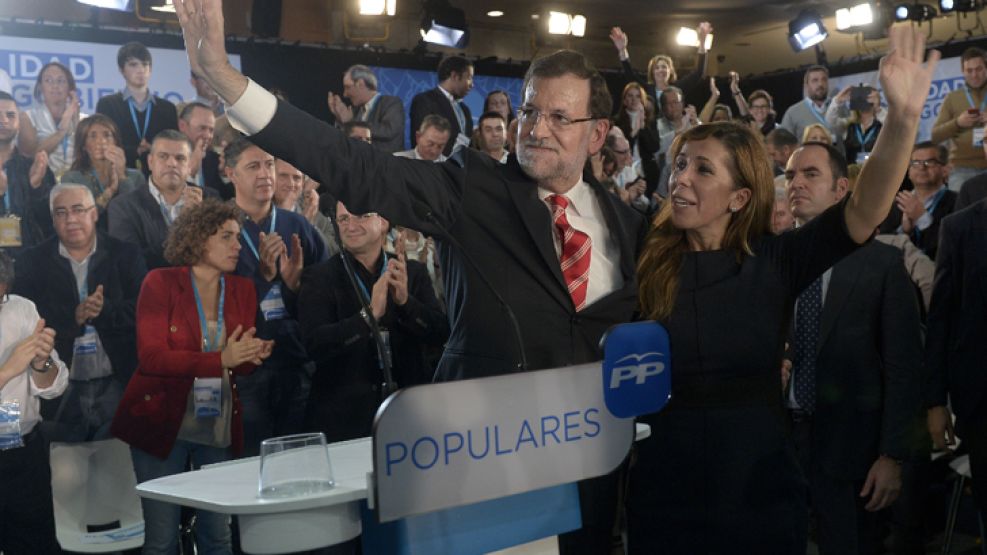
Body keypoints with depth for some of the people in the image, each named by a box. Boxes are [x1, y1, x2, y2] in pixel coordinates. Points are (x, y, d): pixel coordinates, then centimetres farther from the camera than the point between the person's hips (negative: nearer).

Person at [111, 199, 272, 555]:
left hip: (220, 428, 4)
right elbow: (151, 356, -16)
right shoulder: (161, 283, -7)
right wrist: (220, 359, -26)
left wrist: (253, 356, -18)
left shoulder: (242, 289, 6)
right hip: (162, 422, -3)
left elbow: (241, 363, 6)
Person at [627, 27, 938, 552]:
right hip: (664, 504, 0)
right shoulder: (645, 266, -4)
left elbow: (865, 210, -17)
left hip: (762, 498, 1)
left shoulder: (774, 262, -4)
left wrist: (903, 117, -29)